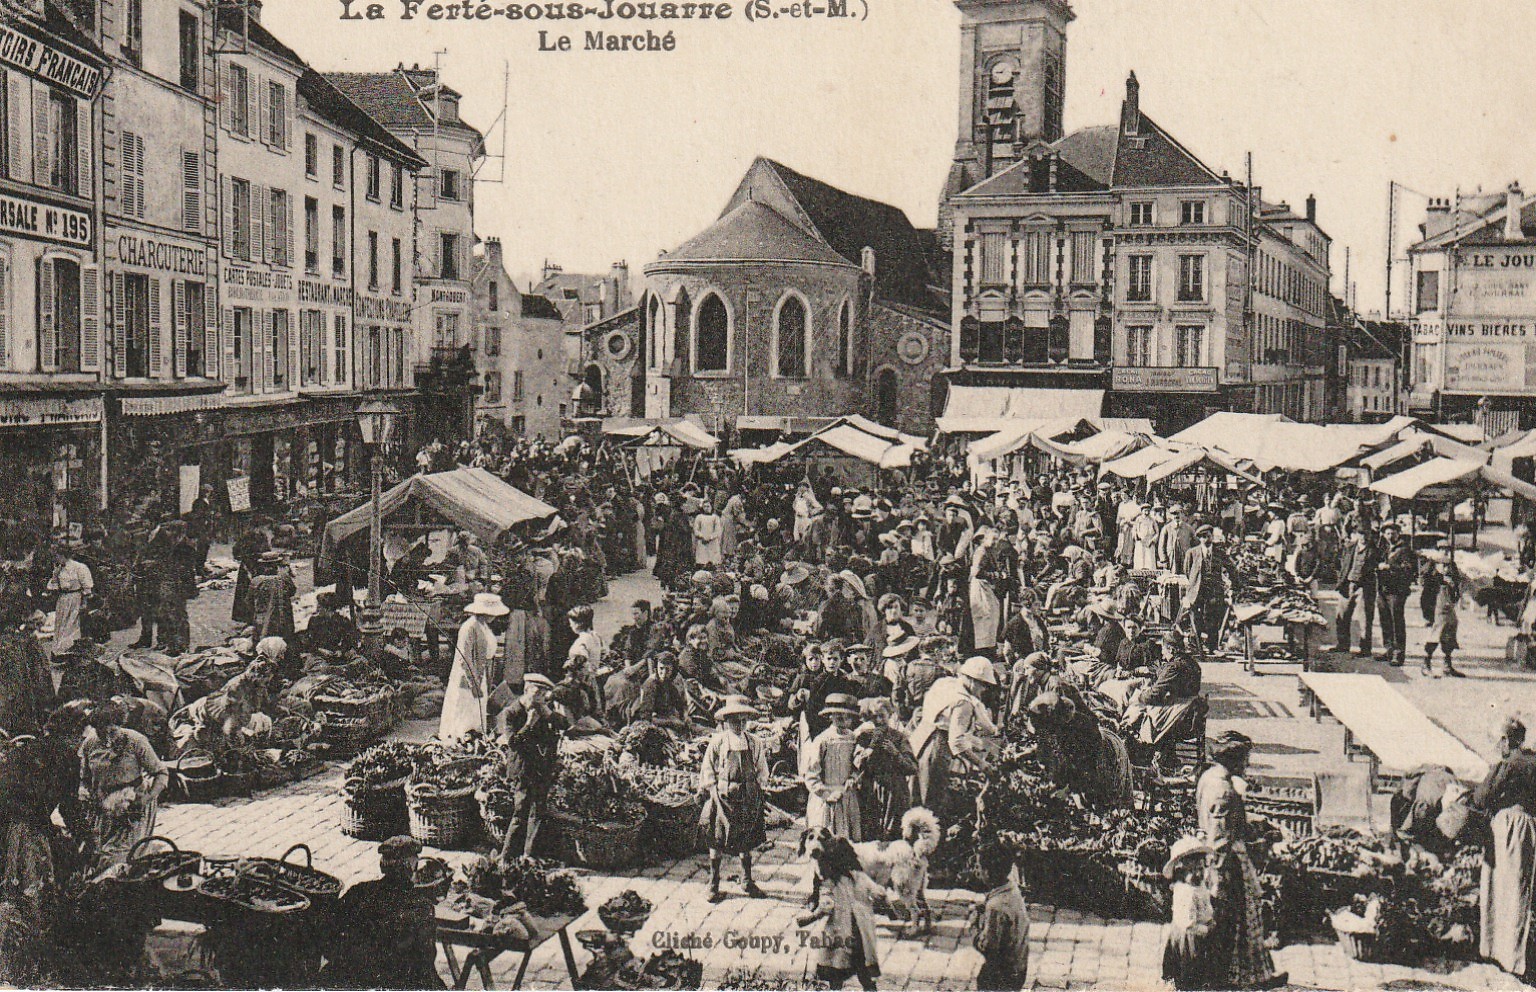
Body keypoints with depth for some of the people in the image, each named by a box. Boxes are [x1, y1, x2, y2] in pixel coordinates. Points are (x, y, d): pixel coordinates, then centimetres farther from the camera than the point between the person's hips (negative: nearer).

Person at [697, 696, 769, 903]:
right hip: (722, 797, -3)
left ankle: (747, 881, 23)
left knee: (746, 840, 10)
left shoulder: (755, 744, 5)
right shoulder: (717, 742, -3)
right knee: (717, 840, 2)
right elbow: (707, 769, 1)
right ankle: (713, 884, 13)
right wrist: (712, 789, -8)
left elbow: (762, 771, 13)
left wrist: (756, 788, 2)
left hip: (748, 798, 3)